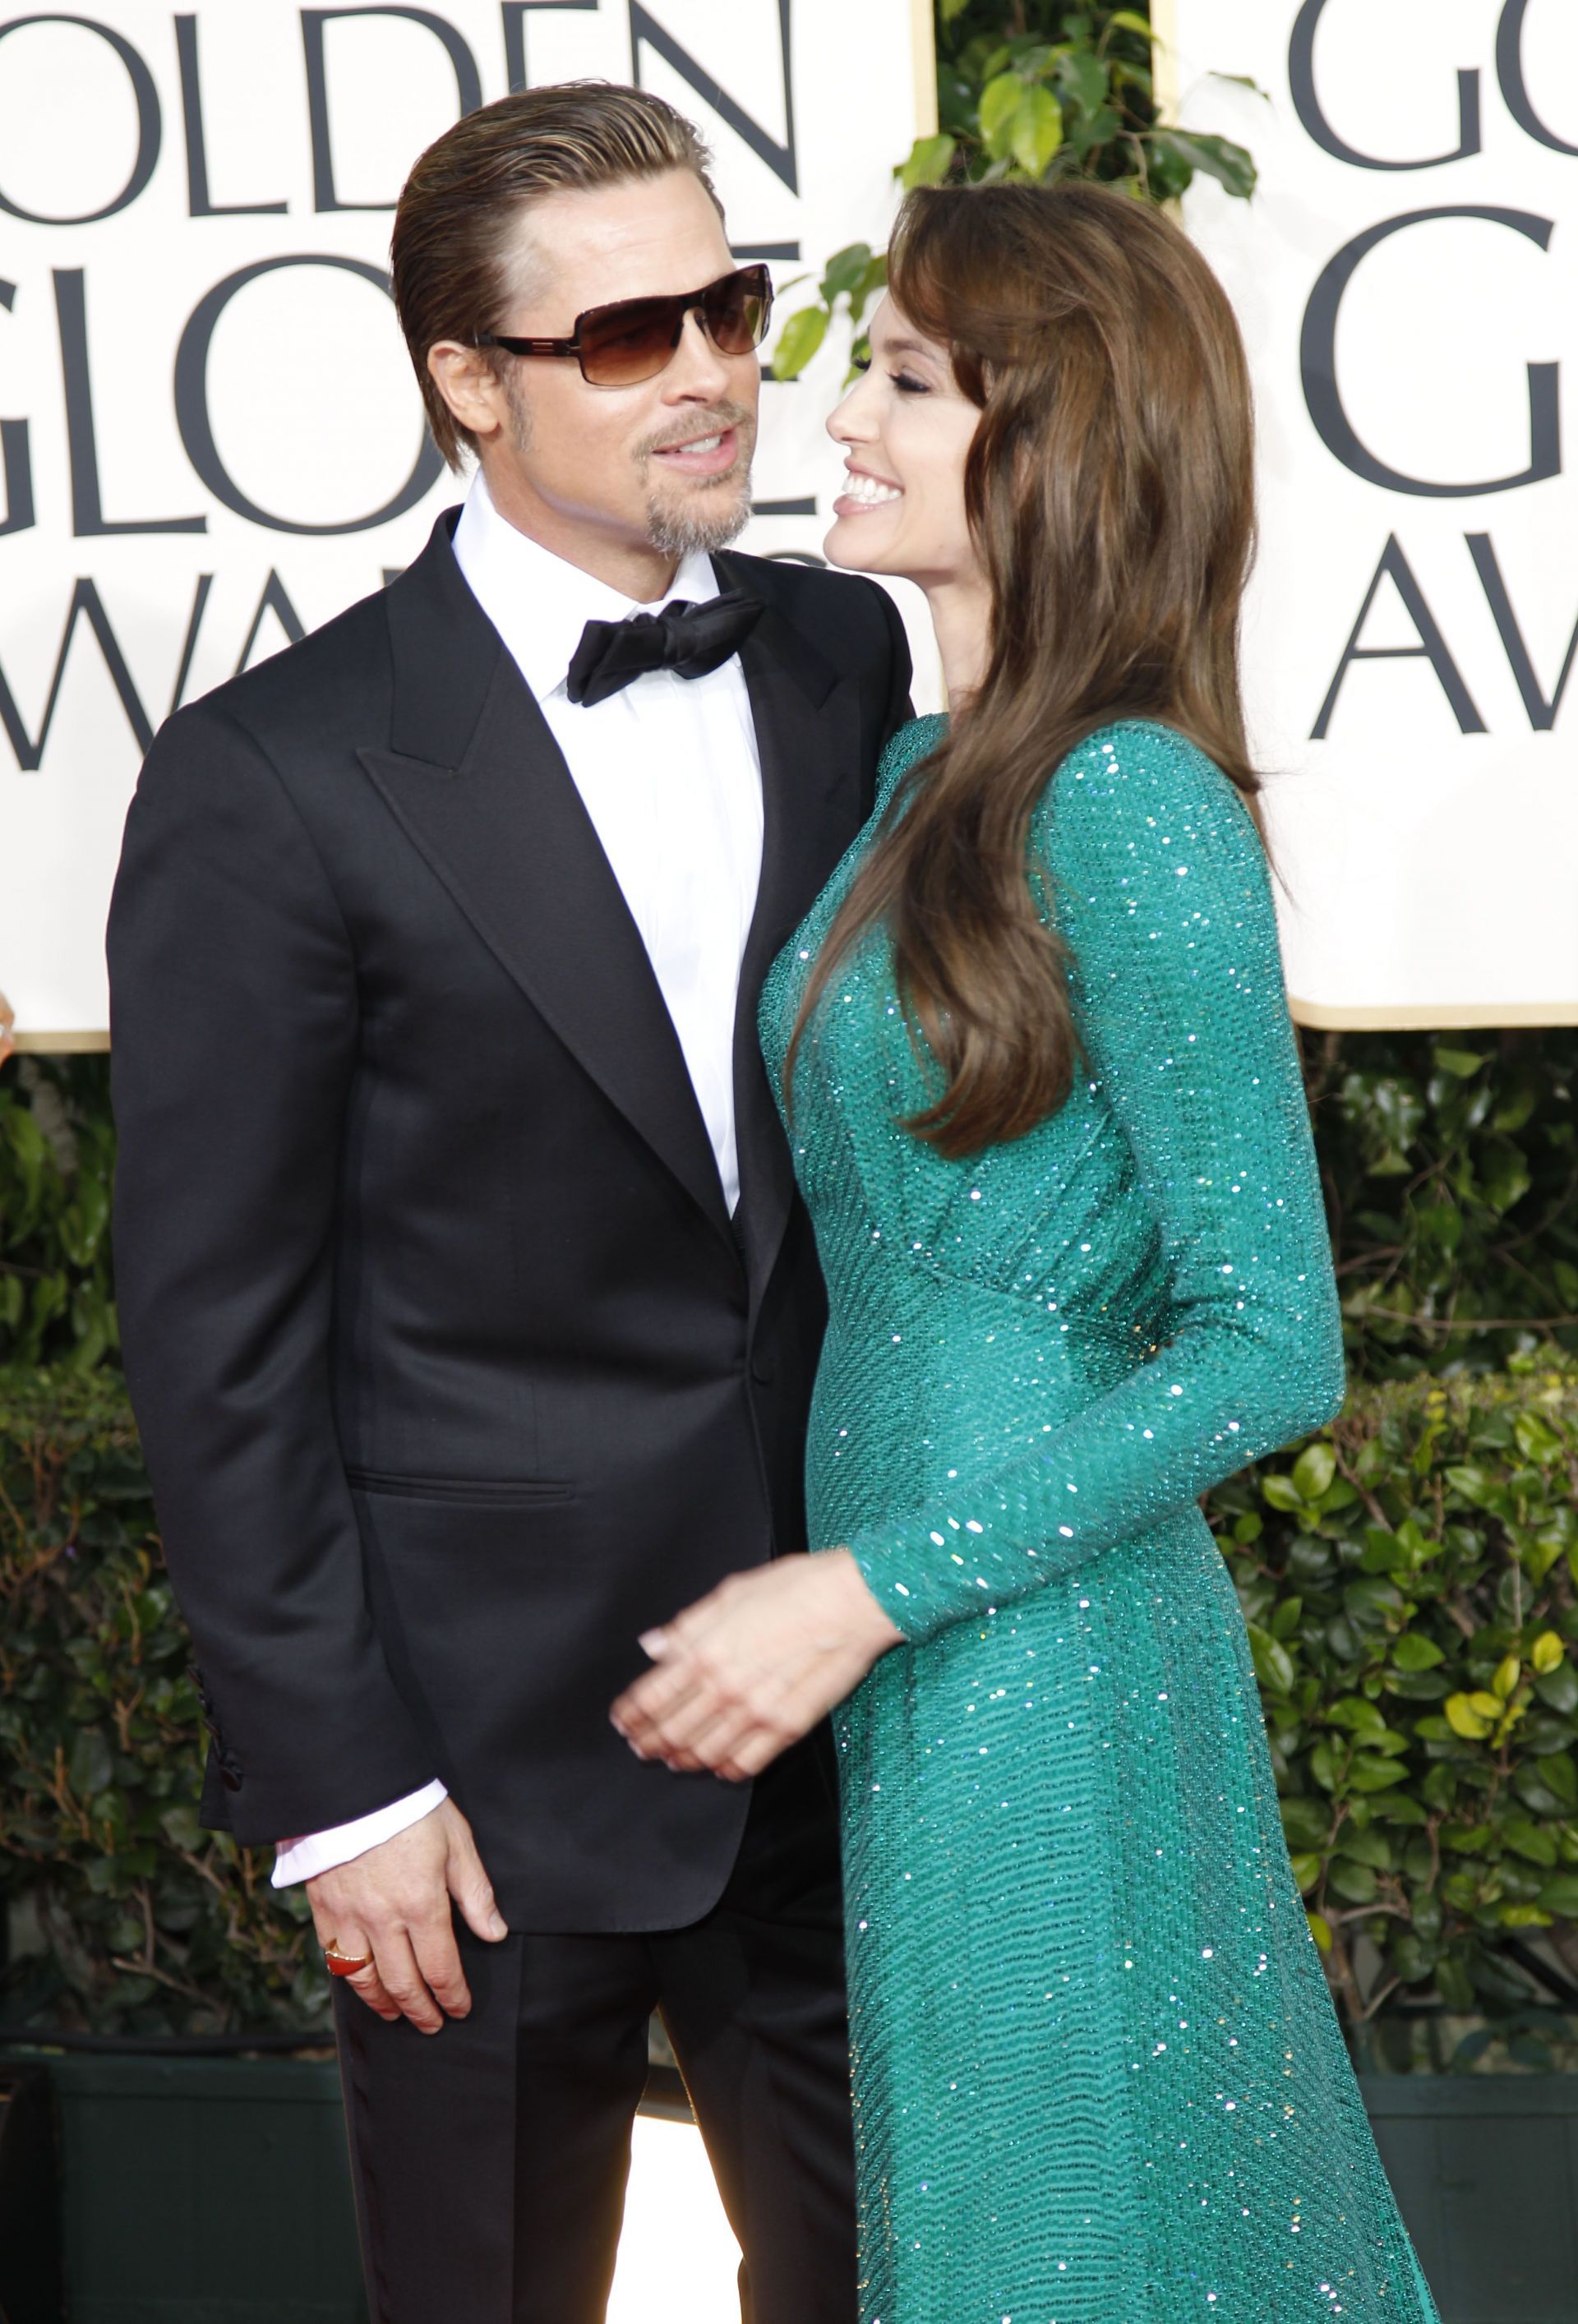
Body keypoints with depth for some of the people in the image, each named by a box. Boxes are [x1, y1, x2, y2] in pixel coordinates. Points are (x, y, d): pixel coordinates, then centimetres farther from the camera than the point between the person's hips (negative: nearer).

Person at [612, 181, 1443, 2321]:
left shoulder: (1128, 811, -19)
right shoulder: (927, 779, 7)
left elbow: (1274, 1344, -20)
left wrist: (867, 1589, -20)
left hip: (1044, 1654, -8)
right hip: (921, 1651, 8)